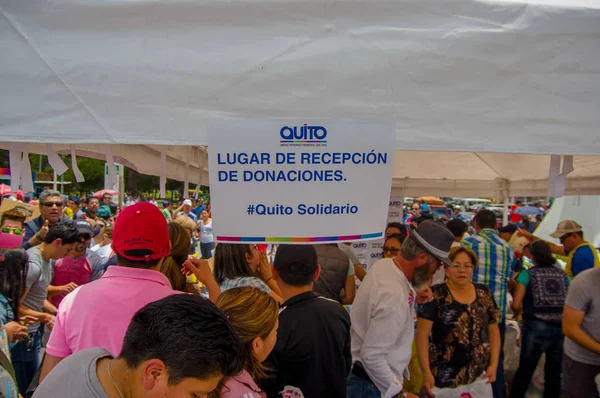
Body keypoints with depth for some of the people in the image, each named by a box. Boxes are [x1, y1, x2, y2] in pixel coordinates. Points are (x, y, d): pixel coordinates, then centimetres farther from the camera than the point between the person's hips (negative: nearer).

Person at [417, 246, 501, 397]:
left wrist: (493, 364, 2)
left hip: (479, 375, 4)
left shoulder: (484, 293, 4)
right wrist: (426, 372, -14)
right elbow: (422, 334, -11)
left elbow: (494, 331, 10)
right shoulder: (436, 295, -10)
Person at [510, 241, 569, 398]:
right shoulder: (563, 275, 10)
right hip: (562, 328, 4)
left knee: (525, 370, 9)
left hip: (536, 327, -4)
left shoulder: (527, 274, -1)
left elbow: (516, 305, -4)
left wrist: (518, 313, 18)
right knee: (554, 372, 16)